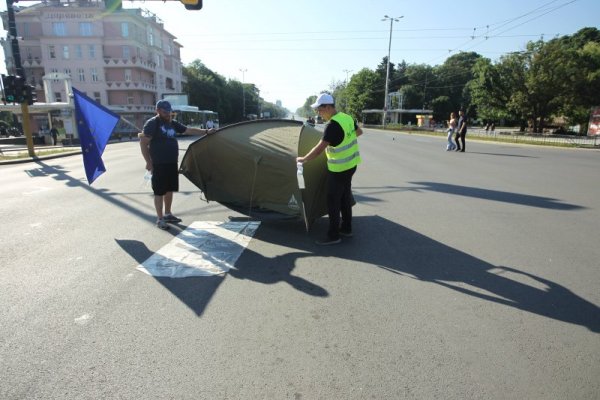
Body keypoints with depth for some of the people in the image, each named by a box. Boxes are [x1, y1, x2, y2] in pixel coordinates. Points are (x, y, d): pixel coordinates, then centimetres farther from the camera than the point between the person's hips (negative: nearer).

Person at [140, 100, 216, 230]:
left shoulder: (172, 123, 13)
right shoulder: (152, 123, -10)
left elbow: (189, 130, 16)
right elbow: (143, 143, -11)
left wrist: (206, 131, 8)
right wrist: (148, 162, -14)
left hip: (172, 163, 8)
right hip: (159, 164, -7)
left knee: (169, 189, 15)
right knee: (159, 191, -1)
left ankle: (167, 214, 30)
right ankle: (160, 219, 8)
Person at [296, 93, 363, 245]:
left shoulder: (333, 125, -23)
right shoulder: (347, 118, 4)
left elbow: (319, 148, -24)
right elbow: (359, 132, 22)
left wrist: (303, 159, -12)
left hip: (339, 168, -9)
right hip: (351, 164, 9)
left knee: (333, 201, -2)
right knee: (345, 197, 18)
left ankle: (333, 235, 5)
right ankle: (346, 228, 29)